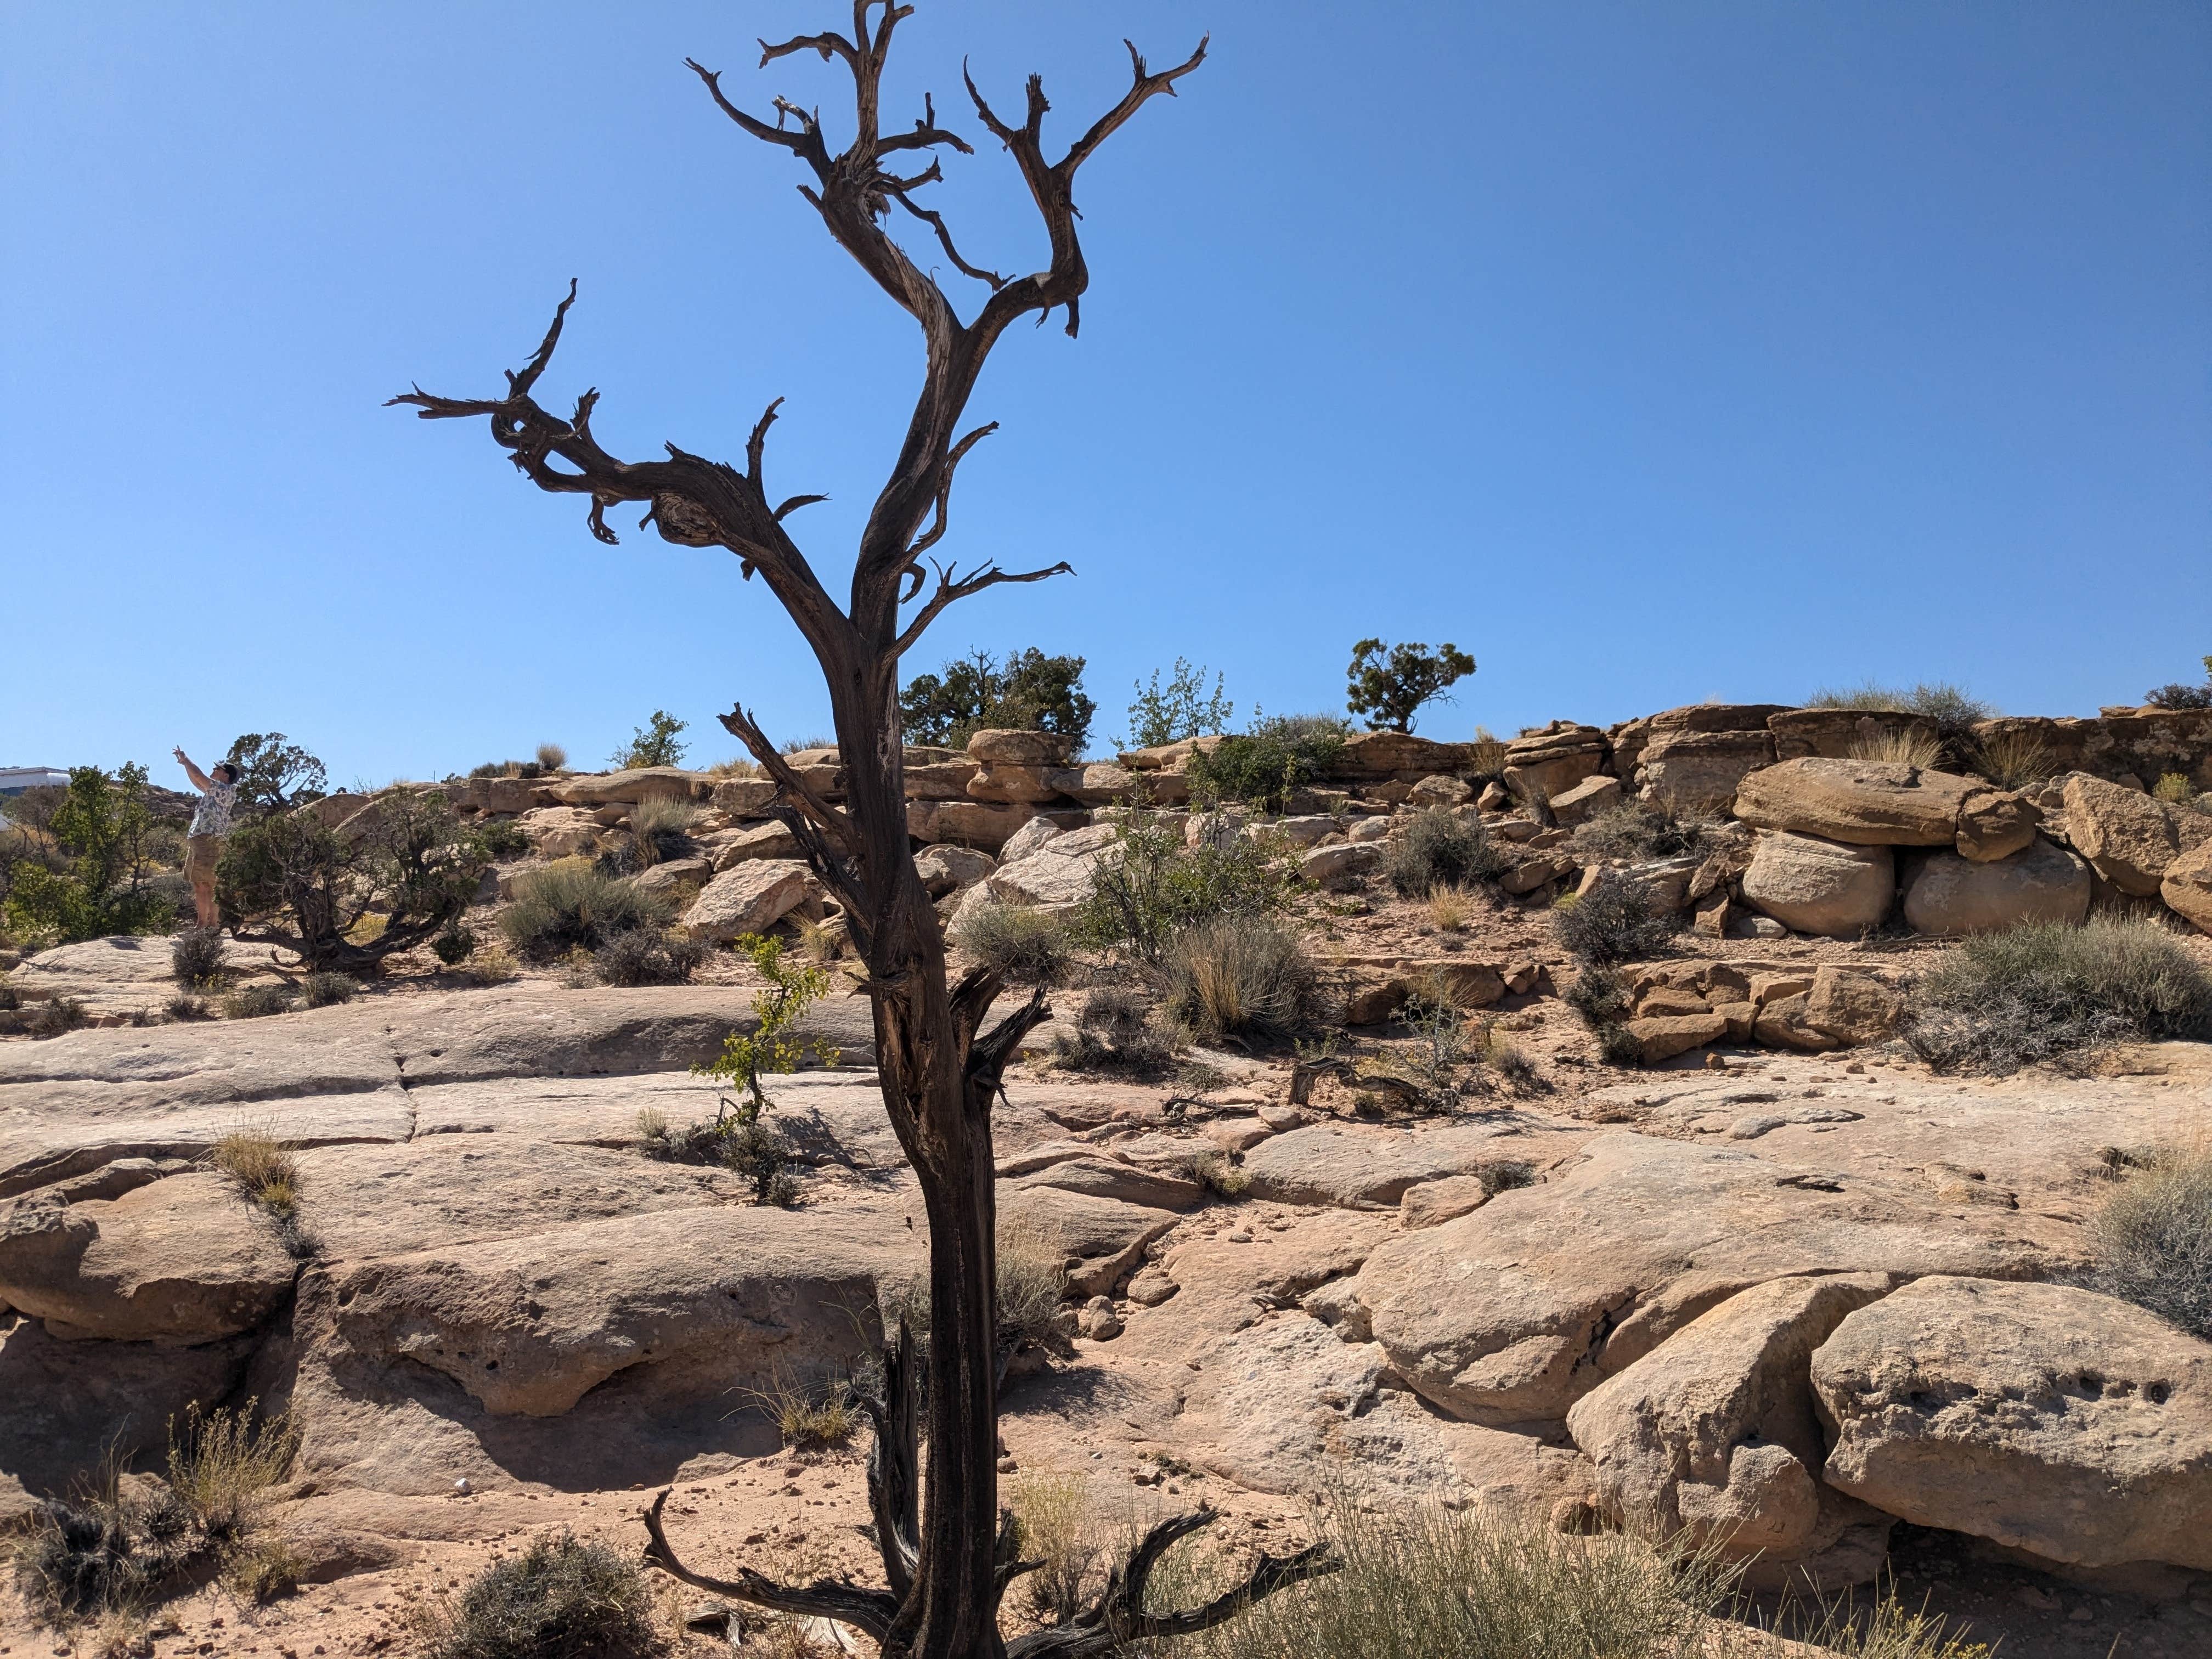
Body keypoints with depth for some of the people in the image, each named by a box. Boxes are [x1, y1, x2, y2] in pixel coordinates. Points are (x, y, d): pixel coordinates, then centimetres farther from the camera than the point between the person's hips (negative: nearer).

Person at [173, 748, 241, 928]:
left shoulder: (225, 790, -7)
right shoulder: (216, 791, 22)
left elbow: (199, 776, -10)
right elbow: (197, 781, 34)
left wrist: (186, 760, 4)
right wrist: (185, 763, 28)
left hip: (210, 841, -10)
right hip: (198, 842, 10)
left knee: (210, 887, -10)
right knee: (199, 886, 9)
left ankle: (212, 925, -10)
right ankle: (202, 924, 12)